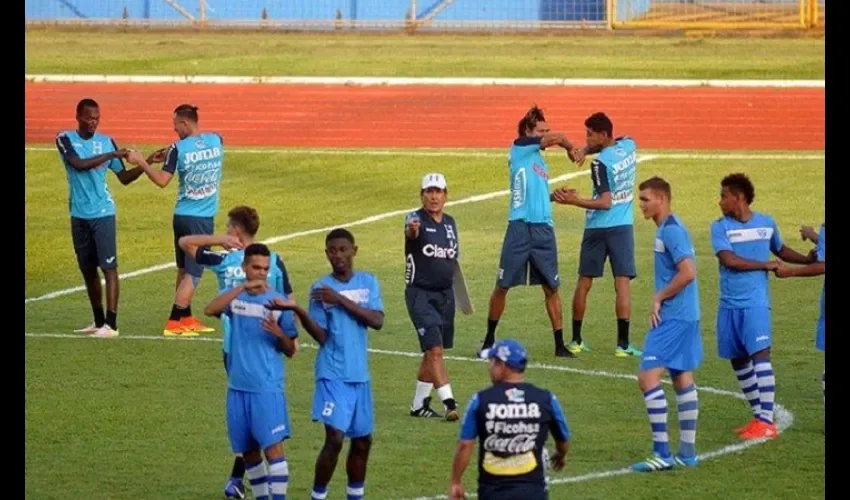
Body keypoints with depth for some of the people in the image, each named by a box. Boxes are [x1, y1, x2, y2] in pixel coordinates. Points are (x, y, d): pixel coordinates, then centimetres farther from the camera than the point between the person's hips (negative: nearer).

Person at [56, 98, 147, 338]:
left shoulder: (106, 141, 3)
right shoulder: (66, 139, -2)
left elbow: (124, 177, 8)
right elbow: (79, 164, -21)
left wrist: (143, 165, -9)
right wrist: (112, 155, -25)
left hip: (103, 213, -1)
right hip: (79, 215, 1)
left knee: (109, 266, -8)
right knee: (87, 269, 10)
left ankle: (111, 324, -11)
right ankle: (98, 321, 21)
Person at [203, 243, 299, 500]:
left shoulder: (277, 301, -1)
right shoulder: (235, 296, 3)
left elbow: (291, 351, 3)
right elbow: (210, 310, -21)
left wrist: (279, 334, -19)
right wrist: (243, 287, -29)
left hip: (268, 389, -3)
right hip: (238, 388, 3)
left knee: (273, 447, -13)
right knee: (249, 451, 11)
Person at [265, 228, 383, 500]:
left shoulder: (368, 282, 4)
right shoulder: (320, 288, -3)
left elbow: (377, 321, -10)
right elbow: (321, 336, -10)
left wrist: (341, 300, -17)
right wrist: (298, 311, -26)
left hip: (360, 375, 4)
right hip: (333, 375, -4)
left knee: (362, 441, 12)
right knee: (335, 438, -15)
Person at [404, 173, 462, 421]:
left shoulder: (450, 223, 8)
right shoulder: (416, 219, -12)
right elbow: (411, 232, -37)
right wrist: (412, 230, -58)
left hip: (445, 295, 6)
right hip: (420, 294, -6)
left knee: (432, 352, 13)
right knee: (435, 349, -16)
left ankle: (419, 405, 25)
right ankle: (449, 403, -20)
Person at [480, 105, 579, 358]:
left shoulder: (540, 161, 20)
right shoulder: (519, 148, 0)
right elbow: (558, 137, -6)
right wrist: (571, 149, 11)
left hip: (544, 229, 6)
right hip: (520, 226, -6)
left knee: (551, 288, 4)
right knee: (502, 286, 3)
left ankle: (560, 345, 7)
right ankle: (489, 340, 16)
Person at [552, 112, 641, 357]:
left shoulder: (600, 163, -15)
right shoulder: (629, 146, 1)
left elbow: (606, 203, -18)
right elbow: (615, 143, 23)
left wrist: (574, 201, -22)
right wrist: (586, 150, 8)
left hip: (597, 227, -3)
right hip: (622, 226, 3)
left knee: (584, 283, 10)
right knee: (622, 284, -3)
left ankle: (576, 340, 17)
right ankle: (623, 344, -9)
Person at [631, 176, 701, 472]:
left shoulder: (671, 230, -16)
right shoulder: (669, 228, 14)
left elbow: (688, 272, -25)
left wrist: (659, 298, -15)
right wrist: (661, 299, 10)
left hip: (673, 318, -11)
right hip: (685, 315, 11)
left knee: (648, 378, -13)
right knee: (683, 379, 13)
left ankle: (662, 453, -14)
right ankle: (687, 452, 17)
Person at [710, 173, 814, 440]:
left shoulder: (766, 223, 5)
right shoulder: (720, 227, -1)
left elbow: (780, 250, 23)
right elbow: (729, 259, -15)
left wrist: (809, 260, 11)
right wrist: (765, 265, -13)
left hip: (756, 303, -2)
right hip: (729, 306, 2)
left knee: (760, 355, -14)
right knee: (738, 360, 8)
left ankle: (767, 421, -14)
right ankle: (759, 415, 20)